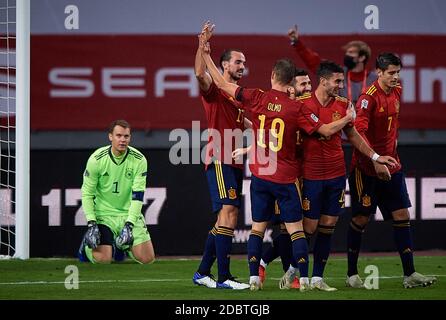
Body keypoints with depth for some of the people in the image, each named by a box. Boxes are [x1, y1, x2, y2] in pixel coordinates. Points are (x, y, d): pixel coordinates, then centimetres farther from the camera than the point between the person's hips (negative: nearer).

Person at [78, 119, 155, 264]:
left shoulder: (139, 160, -10)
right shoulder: (97, 159, -13)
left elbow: (137, 196, -10)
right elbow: (87, 194, -6)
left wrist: (129, 225, -19)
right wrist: (91, 224, -17)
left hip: (130, 213, 2)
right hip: (104, 213, -2)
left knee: (147, 258, -9)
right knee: (103, 259, -20)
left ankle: (123, 245, 23)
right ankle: (88, 244, 15)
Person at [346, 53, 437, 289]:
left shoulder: (396, 92, 7)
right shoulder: (369, 97, -16)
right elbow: (358, 132, -23)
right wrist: (375, 160, -29)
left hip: (391, 165, 7)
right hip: (366, 167, -7)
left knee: (402, 216, 2)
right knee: (361, 218, 0)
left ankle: (409, 274, 4)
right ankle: (351, 274, 11)